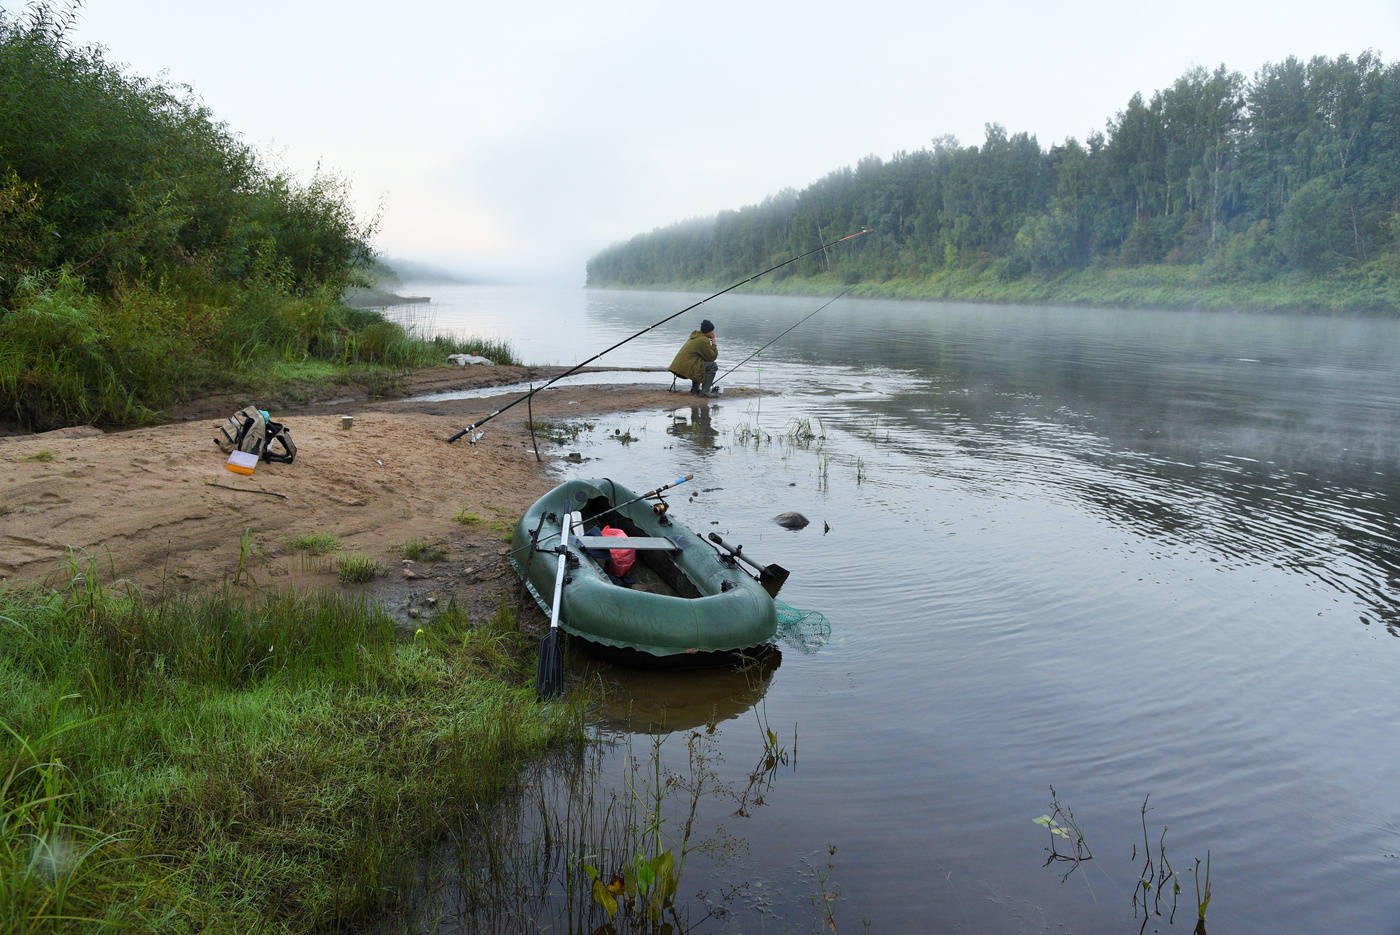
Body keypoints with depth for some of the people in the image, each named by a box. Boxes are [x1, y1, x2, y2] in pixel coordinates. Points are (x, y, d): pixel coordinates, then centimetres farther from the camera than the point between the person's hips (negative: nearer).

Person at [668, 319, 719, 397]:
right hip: (687, 369, -10)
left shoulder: (696, 337, 20)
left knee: (703, 364, 31)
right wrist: (714, 343, 3)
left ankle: (695, 388, 28)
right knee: (713, 365, -8)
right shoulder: (704, 340, -11)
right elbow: (712, 357, -7)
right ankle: (705, 391, -9)